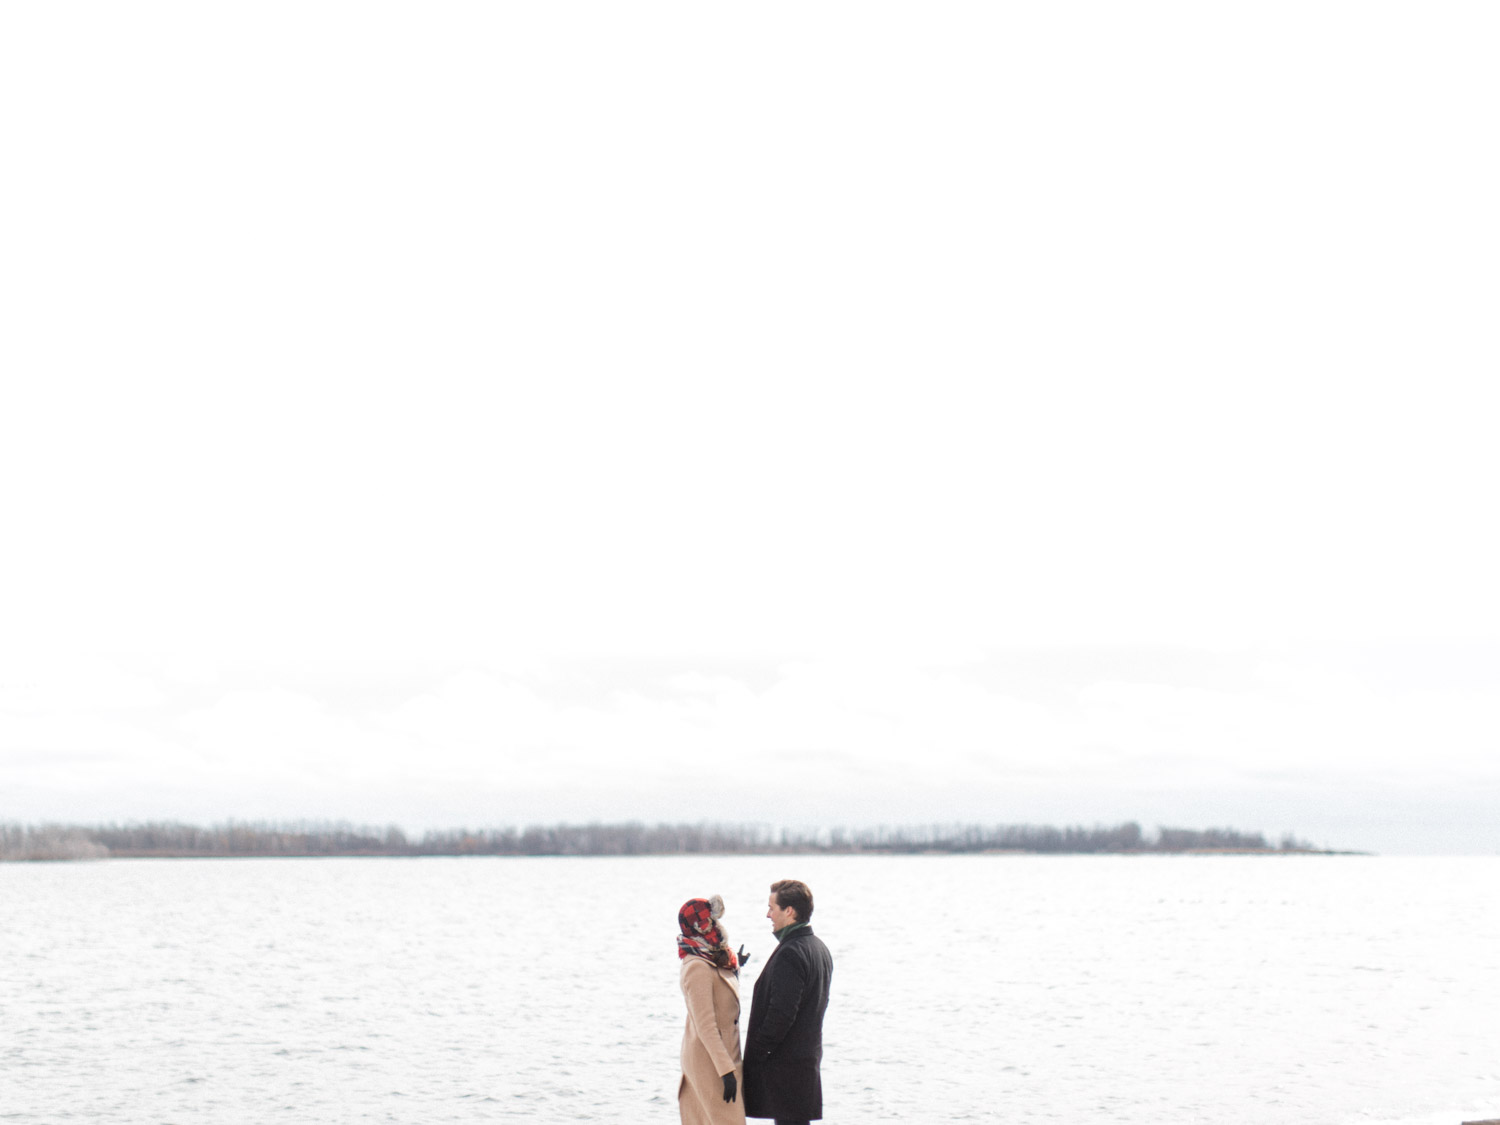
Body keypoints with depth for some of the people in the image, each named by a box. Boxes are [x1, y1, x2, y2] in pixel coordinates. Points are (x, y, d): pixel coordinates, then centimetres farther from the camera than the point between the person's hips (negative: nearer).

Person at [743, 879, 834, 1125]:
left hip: (785, 1062, -10)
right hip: (808, 1056, 10)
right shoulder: (819, 949, 12)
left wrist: (755, 1055, -15)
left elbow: (781, 1014, -23)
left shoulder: (790, 953, -19)